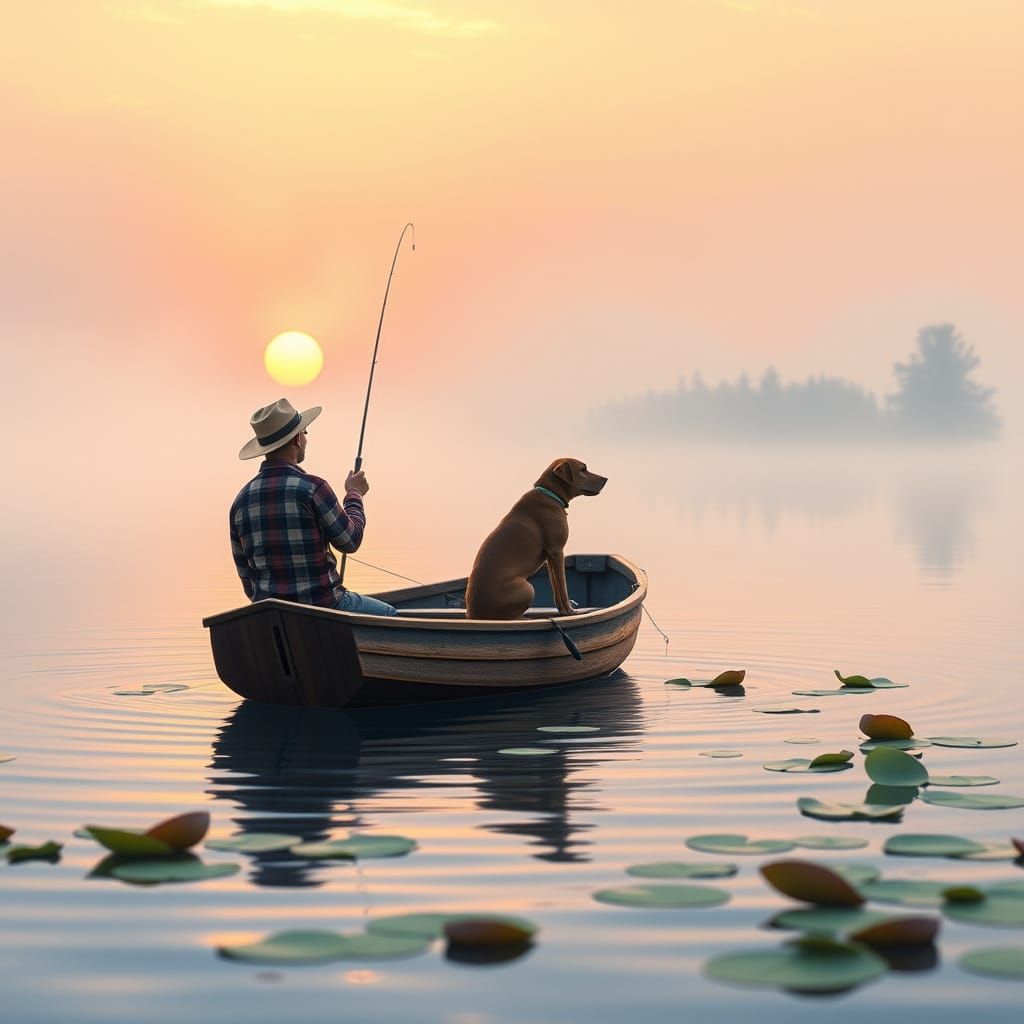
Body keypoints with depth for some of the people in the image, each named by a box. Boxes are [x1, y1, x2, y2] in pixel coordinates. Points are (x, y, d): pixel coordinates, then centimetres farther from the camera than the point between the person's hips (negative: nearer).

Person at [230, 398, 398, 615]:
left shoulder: (241, 500, 2)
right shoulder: (312, 488, -16)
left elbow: (245, 573, 9)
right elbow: (349, 541, -4)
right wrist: (354, 494, 12)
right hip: (323, 606, -6)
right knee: (389, 615, 20)